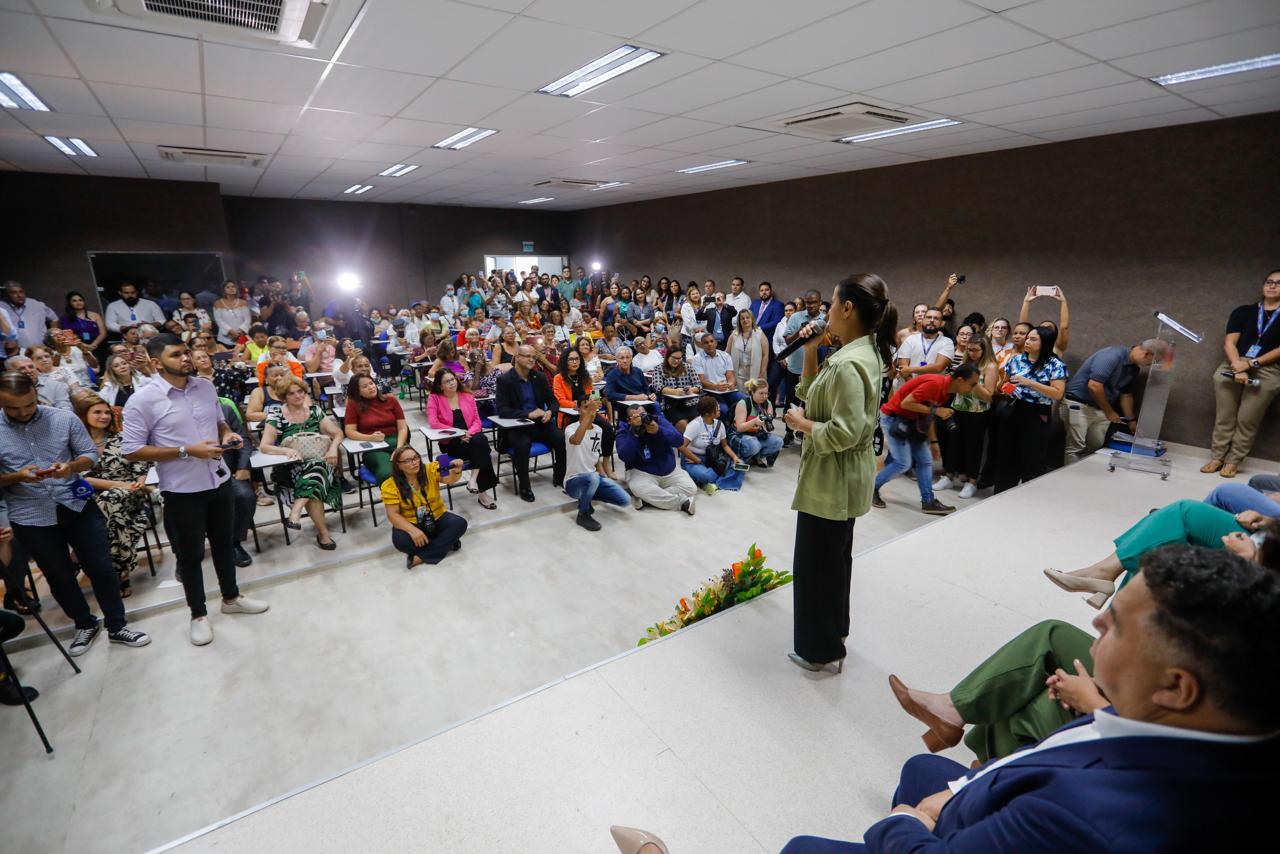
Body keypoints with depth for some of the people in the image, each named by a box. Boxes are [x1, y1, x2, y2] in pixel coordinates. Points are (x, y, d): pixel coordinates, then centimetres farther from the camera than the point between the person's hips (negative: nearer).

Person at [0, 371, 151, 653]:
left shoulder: (64, 419, -6)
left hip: (77, 506, 0)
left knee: (102, 569, 6)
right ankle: (85, 624, 36)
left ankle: (117, 627, 22)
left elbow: (90, 454, 1)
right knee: (60, 578, 14)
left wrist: (71, 466, -19)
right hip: (31, 519, 0)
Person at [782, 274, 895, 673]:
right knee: (834, 557, 25)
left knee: (816, 562, 7)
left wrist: (801, 423, -16)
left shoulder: (848, 364, -26)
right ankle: (832, 632, 45)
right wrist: (809, 352, 2)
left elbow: (844, 433, -30)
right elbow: (811, 396, 11)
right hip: (841, 478, 10)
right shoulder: (864, 352, 6)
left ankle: (820, 650, 25)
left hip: (831, 479, -10)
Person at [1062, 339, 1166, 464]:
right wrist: (1109, 411, -15)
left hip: (1100, 409, 9)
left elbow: (1126, 394, 20)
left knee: (1095, 448, 6)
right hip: (1079, 405, -9)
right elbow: (1094, 386, -26)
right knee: (1076, 448, -11)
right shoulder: (1113, 356, -19)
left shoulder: (1134, 368, 9)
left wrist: (1131, 420, 17)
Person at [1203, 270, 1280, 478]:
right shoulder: (1244, 311, 13)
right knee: (1224, 417, 0)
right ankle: (1216, 458, 6)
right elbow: (1229, 342, 2)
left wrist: (1253, 363, -14)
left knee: (1247, 421, -3)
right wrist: (1237, 365, -14)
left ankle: (1233, 461, 5)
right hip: (1233, 366, 1)